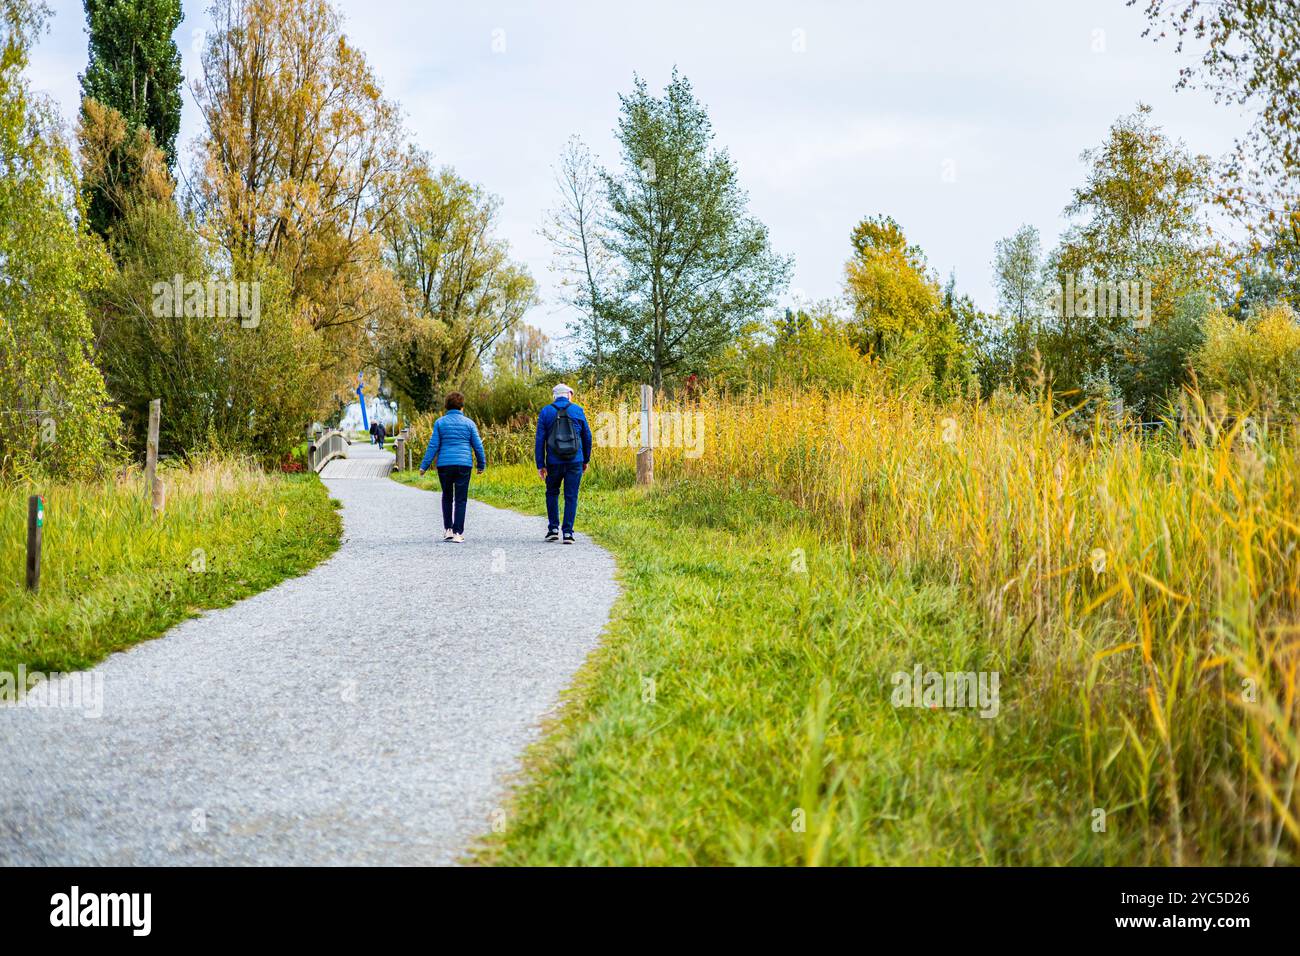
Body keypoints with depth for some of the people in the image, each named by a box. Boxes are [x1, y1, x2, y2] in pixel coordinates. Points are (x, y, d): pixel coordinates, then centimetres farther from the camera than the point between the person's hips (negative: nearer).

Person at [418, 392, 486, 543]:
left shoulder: (440, 422, 2)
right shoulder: (468, 423, 3)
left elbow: (433, 446, 0)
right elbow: (478, 446, 5)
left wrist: (424, 466, 5)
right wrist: (481, 465, 17)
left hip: (444, 464, 1)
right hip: (464, 465, -1)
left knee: (447, 497, 17)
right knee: (460, 499, 3)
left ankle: (447, 530, 12)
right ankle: (458, 533, 0)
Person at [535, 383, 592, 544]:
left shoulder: (545, 412, 1)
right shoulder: (578, 410, 4)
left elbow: (539, 440, -2)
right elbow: (587, 437, 9)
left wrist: (540, 465, 0)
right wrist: (586, 460, 20)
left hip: (554, 462, 0)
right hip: (575, 462, 0)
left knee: (552, 493, 18)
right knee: (571, 497, 4)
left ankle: (553, 529, 12)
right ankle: (568, 532, -1)